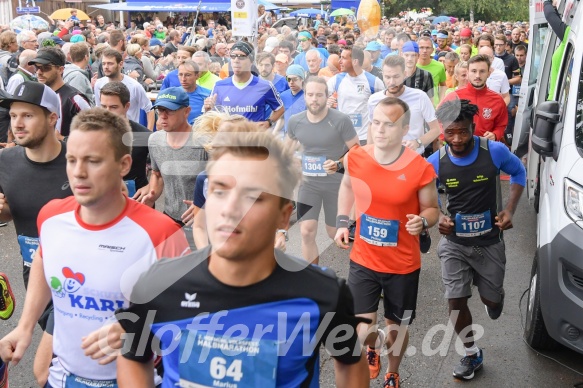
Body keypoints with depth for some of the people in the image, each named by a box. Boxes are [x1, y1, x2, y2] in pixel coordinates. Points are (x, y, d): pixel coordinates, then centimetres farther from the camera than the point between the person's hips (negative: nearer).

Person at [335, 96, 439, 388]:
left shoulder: (420, 168, -19)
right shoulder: (355, 158, -11)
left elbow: (431, 209, -5)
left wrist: (423, 221, -28)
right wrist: (342, 222, 1)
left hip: (403, 264, -1)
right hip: (363, 259, 2)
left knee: (397, 325, 15)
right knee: (362, 325, -2)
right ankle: (372, 350, 38)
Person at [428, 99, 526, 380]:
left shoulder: (495, 152, -18)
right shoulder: (436, 162, -15)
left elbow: (518, 172, 2)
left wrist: (510, 210, -8)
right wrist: (438, 216, -14)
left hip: (489, 242, 0)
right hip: (454, 243, 1)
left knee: (492, 302, 13)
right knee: (456, 302, -1)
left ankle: (492, 295, 53)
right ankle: (472, 355, 23)